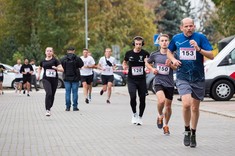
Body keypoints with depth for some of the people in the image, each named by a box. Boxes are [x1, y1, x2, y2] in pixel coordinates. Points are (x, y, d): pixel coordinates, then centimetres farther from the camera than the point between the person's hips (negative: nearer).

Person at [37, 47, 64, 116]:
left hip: (54, 79, 0)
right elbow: (39, 68, 30)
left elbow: (62, 69, -6)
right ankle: (47, 110, -20)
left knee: (52, 95, 10)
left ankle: (49, 107, 34)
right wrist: (38, 74, 14)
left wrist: (56, 68, -23)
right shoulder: (43, 61, 8)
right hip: (46, 79, 0)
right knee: (48, 93, -21)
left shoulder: (55, 60, -1)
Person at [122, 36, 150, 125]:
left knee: (142, 99, 3)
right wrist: (124, 66, -4)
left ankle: (140, 117, 22)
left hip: (142, 80, 0)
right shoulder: (129, 53, 0)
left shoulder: (145, 54, -5)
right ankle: (134, 114, 9)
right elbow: (125, 62, 18)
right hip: (131, 80, 0)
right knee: (133, 97, -16)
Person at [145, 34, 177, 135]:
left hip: (169, 83, 1)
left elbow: (177, 68, -1)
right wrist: (152, 69, -1)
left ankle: (166, 125, 30)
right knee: (161, 100, -27)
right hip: (158, 82, -1)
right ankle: (160, 115, 4)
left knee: (168, 106, 8)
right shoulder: (155, 55, 1)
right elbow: (147, 63, 18)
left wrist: (170, 65, -20)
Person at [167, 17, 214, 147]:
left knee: (195, 108, 9)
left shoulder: (200, 37, -6)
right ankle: (187, 131, 3)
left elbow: (211, 56, -10)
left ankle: (193, 134, 28)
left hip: (198, 78, 0)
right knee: (186, 104, -20)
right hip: (182, 78, 0)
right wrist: (173, 59, 0)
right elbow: (169, 51, 21)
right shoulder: (176, 38, 3)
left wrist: (199, 49, -26)